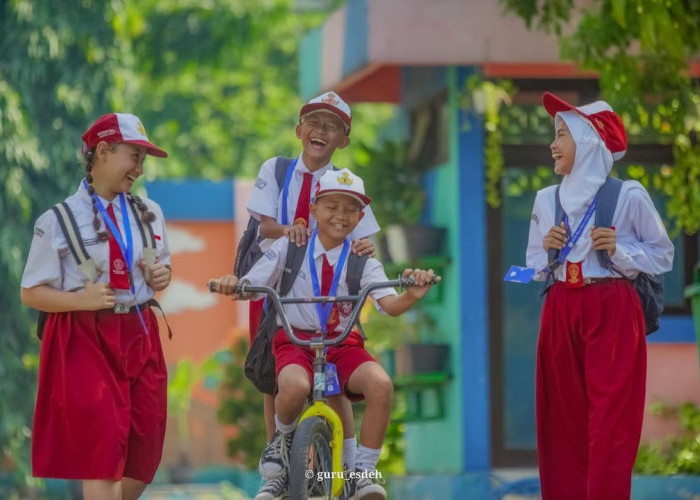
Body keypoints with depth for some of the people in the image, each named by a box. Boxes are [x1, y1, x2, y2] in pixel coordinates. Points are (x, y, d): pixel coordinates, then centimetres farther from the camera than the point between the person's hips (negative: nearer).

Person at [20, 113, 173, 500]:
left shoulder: (149, 213, 11)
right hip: (85, 340, -5)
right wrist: (81, 300, -21)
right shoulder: (59, 221, -5)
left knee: (144, 455, 3)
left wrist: (161, 276, -1)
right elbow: (31, 293, -5)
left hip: (139, 335, 5)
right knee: (101, 452, -9)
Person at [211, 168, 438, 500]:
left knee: (381, 384, -29)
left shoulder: (361, 259, 1)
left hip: (342, 343, 2)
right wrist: (230, 284, -28)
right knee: (295, 386, -38)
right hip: (295, 340, -2)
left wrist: (413, 295, -34)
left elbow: (390, 305, -11)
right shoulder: (289, 247, 0)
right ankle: (283, 437, 0)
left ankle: (363, 473, -12)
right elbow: (250, 286, -4)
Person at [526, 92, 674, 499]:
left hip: (613, 310, -4)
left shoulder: (629, 197, -5)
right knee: (565, 418, 4)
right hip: (561, 311, 4)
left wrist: (619, 250, -13)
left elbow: (663, 256, 3)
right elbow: (535, 266, 17)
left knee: (610, 420, -9)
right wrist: (548, 248, -3)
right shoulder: (547, 200, 9)